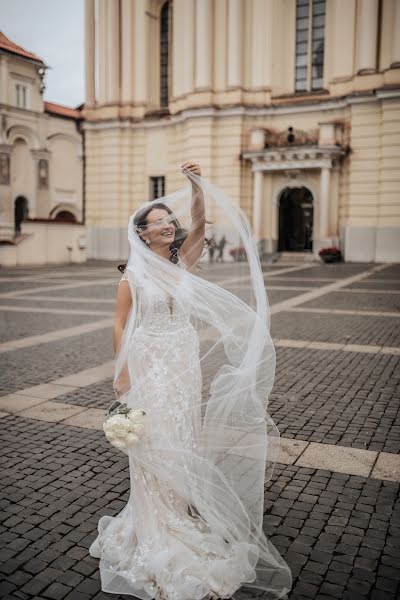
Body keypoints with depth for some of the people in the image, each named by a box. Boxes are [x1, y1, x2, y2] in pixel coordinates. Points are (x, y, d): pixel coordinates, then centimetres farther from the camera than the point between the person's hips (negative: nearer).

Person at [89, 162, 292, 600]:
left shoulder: (184, 261, 4)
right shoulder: (134, 273, -4)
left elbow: (198, 219, -9)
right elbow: (120, 325, -3)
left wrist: (197, 183, -21)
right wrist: (121, 371, -9)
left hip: (186, 365, 3)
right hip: (148, 365, -3)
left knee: (185, 440, 11)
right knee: (154, 444, 4)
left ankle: (186, 511, 30)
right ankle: (155, 527, 21)